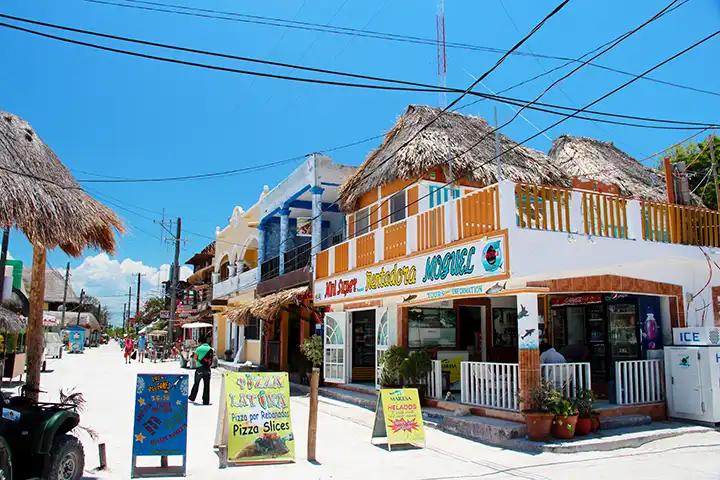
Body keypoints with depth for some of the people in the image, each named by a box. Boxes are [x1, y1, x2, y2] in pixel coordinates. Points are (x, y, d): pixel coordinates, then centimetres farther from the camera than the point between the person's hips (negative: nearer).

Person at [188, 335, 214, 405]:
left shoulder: (199, 348, -7)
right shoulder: (211, 349, 2)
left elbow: (194, 358, 0)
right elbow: (212, 360, 5)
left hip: (199, 368, -2)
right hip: (207, 369, 2)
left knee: (196, 384, 14)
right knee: (206, 385, 4)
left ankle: (192, 398, 25)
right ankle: (206, 401, 4)